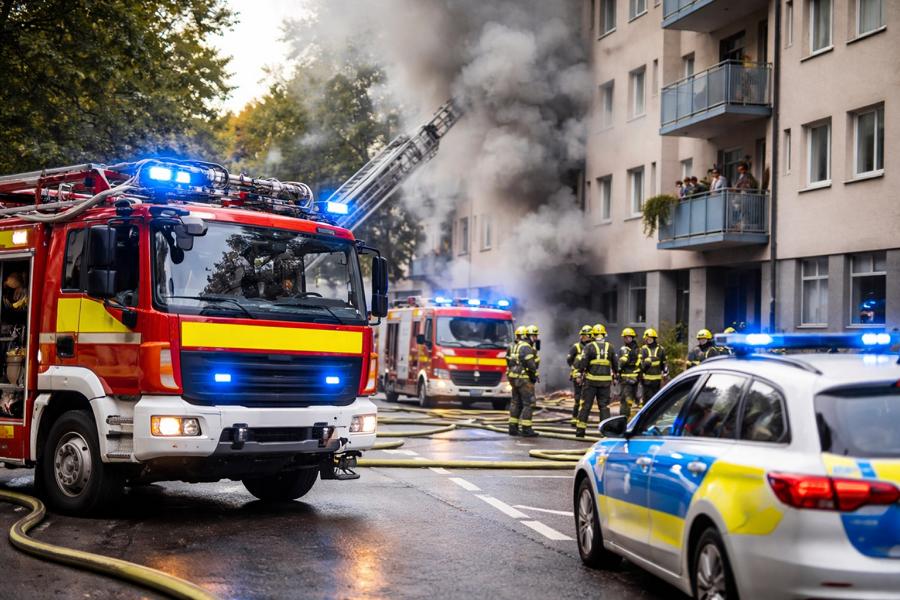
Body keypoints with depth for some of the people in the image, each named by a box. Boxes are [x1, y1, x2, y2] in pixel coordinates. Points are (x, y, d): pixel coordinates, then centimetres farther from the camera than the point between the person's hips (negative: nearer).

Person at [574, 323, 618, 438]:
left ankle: (580, 430, 6)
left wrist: (581, 370, 9)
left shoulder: (589, 346, -7)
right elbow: (615, 364, 9)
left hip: (591, 380, -2)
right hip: (605, 380, 2)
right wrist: (615, 372, 28)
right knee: (604, 405, 10)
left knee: (585, 405, 5)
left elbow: (582, 363, -11)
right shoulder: (610, 347, 3)